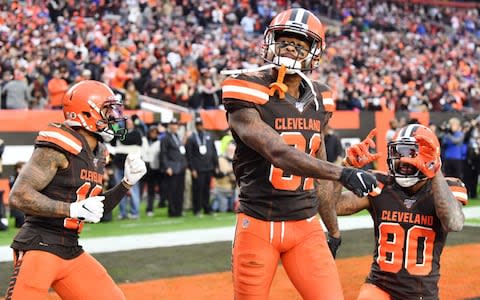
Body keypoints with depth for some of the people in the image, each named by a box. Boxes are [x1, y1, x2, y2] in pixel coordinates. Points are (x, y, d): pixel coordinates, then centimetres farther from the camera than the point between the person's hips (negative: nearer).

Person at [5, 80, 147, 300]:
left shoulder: (98, 154, 13)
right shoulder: (59, 147, -14)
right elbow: (19, 196, -21)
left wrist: (127, 182, 9)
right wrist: (74, 209, -24)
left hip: (72, 252, 9)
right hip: (39, 248, -9)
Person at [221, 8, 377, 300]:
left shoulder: (318, 100, 7)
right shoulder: (249, 94, -12)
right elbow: (279, 154, -25)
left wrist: (334, 231, 20)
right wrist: (342, 173, -33)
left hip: (306, 227, 4)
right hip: (258, 225, -4)